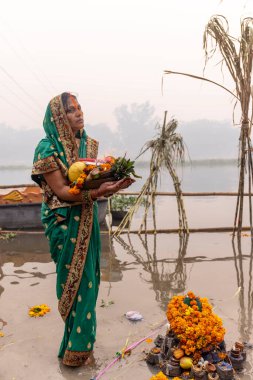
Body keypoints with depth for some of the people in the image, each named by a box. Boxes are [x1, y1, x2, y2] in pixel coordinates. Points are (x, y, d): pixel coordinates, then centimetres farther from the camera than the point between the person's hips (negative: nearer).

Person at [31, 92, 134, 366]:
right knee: (74, 282, 4)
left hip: (87, 220, 7)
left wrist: (112, 181, -9)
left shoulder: (87, 144, 7)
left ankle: (80, 339, 37)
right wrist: (98, 191, -29)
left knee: (87, 279, 16)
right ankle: (76, 348, 23)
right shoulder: (48, 148, -14)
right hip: (65, 224, -7)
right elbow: (61, 191, -19)